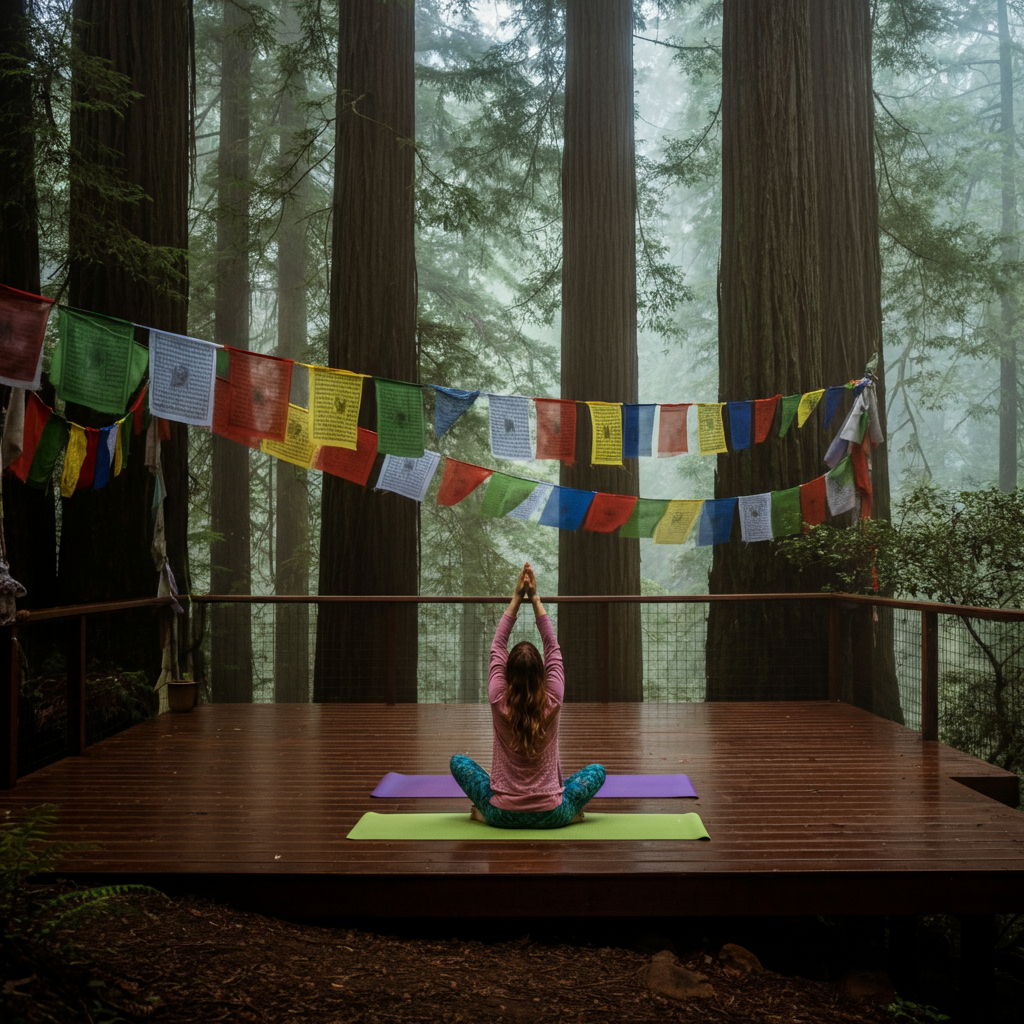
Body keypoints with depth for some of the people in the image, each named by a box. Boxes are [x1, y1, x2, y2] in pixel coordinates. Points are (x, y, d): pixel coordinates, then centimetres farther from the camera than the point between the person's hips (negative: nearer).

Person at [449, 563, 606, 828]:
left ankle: (484, 811, 10)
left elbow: (497, 646, 0)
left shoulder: (499, 701, -13)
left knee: (459, 761, 22)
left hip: (502, 814, 0)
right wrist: (535, 598, 2)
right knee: (596, 770, 23)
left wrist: (516, 598, 2)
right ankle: (570, 812, 9)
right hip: (551, 815, 0)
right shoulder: (552, 702, -12)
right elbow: (553, 647, 0)